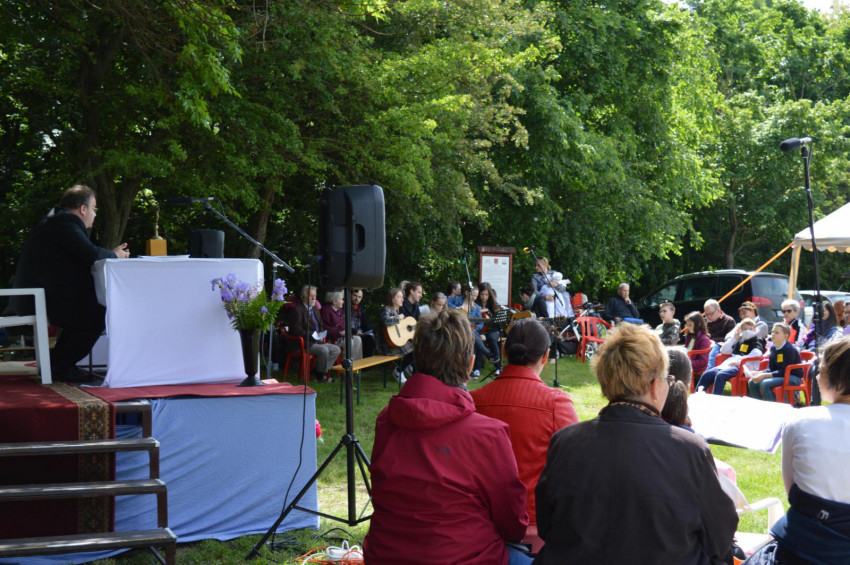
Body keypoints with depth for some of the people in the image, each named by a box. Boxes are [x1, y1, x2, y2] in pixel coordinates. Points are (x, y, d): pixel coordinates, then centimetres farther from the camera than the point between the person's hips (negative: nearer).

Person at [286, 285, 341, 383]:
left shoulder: (315, 308, 18)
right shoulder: (296, 309, -10)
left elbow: (321, 326, 26)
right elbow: (297, 331, -19)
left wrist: (321, 333, 2)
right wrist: (313, 335, -18)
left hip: (317, 341, 9)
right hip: (302, 344, -9)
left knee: (336, 349, -5)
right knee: (324, 350, -29)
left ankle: (316, 373, -4)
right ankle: (320, 375, -8)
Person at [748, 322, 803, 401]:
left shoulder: (790, 349, -17)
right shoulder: (773, 348, 7)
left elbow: (784, 371, -20)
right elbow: (770, 368, 8)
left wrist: (765, 375, -24)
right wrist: (759, 373, -13)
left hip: (793, 378, -8)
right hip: (781, 376, 8)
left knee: (764, 384, -29)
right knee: (752, 382, -5)